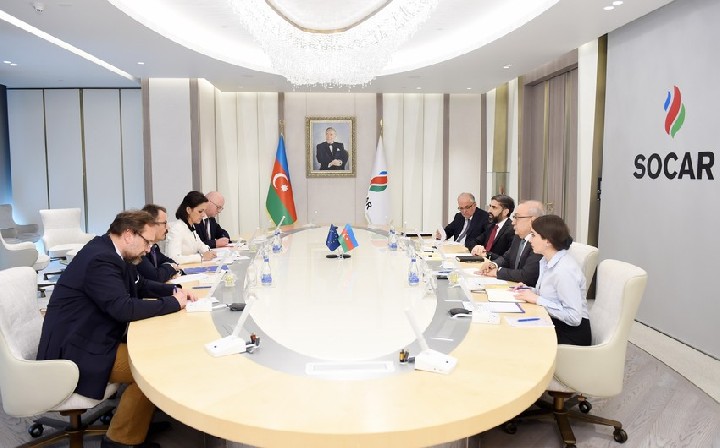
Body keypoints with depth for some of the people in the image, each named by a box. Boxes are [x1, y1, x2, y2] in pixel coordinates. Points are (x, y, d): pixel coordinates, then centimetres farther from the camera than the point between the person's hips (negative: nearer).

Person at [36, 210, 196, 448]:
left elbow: (140, 285, 17)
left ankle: (143, 419, 20)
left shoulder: (109, 251, 6)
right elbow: (123, 308, -33)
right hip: (73, 351, -10)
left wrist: (173, 290, 0)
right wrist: (173, 303, -21)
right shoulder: (100, 259, -25)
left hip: (85, 338, 10)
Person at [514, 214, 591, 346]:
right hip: (553, 324, 8)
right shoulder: (546, 261, 5)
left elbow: (574, 317, -25)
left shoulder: (564, 270, -23)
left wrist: (537, 299, -22)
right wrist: (528, 291, -2)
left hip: (571, 335, -8)